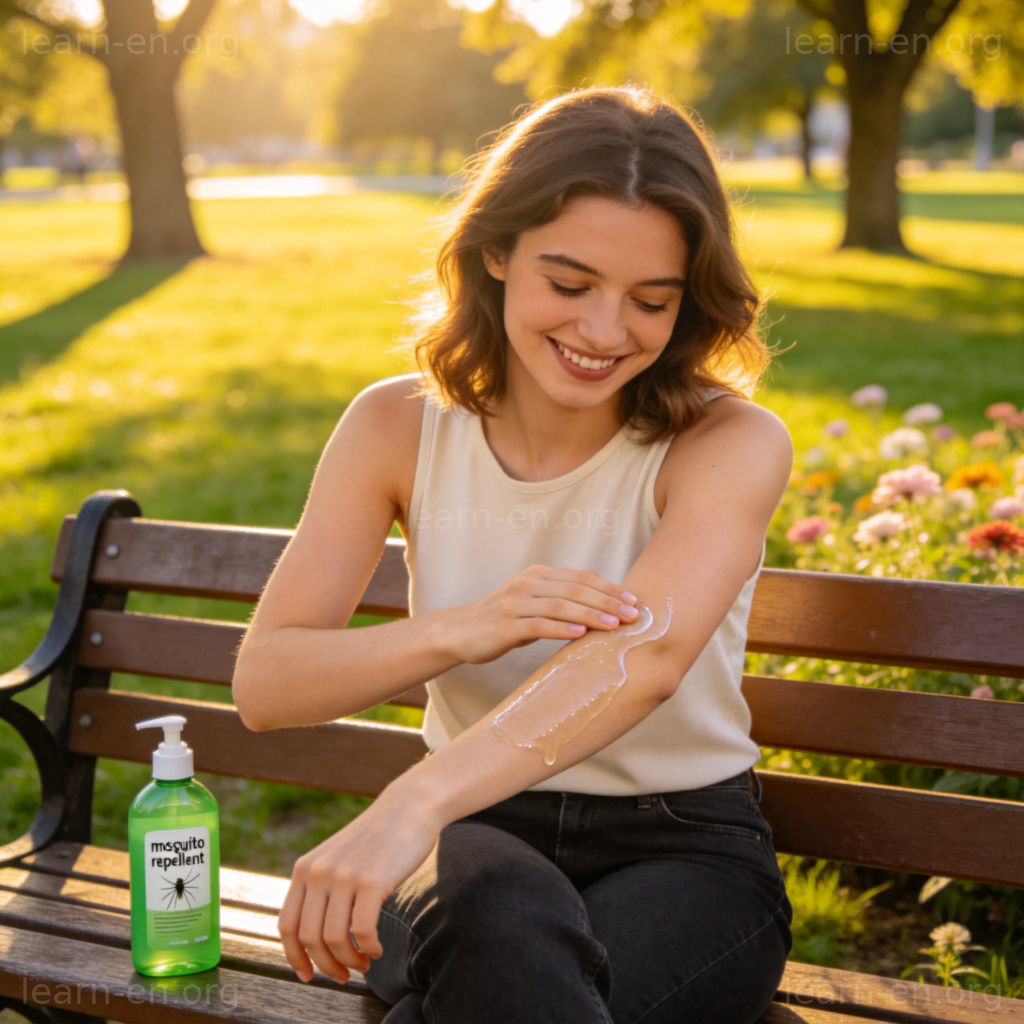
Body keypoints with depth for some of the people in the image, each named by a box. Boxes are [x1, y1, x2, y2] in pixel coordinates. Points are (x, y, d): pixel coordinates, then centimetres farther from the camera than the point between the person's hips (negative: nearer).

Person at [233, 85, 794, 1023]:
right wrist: (465, 629, -26)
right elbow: (264, 683, -7)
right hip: (476, 835, 2)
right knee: (501, 922, -36)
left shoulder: (731, 444, -11)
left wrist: (414, 803, -47)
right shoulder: (400, 426, -2)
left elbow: (644, 654, -32)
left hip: (684, 850, -1)